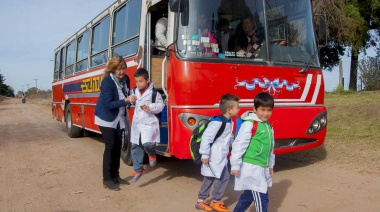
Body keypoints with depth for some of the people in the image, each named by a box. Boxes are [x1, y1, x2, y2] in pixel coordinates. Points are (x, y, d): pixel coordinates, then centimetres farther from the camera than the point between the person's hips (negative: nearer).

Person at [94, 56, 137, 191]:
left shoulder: (125, 79, -3)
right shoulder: (107, 81, -22)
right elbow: (108, 104, -25)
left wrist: (131, 98, -13)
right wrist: (126, 101, -31)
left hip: (119, 118, 7)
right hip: (106, 118, -7)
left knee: (118, 146, 9)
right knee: (110, 146, -8)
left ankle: (115, 176, 21)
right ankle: (107, 180, 2)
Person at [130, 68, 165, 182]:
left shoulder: (154, 92, -10)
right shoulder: (134, 91, 5)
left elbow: (160, 105, -5)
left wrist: (150, 107, -20)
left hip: (149, 122, -5)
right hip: (137, 123, 6)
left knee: (147, 143, -25)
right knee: (136, 146, 10)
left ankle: (152, 154, 12)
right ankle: (138, 169, 26)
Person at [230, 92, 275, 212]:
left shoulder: (268, 126, 12)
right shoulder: (249, 124, -15)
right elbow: (239, 144, -17)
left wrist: (270, 166, 24)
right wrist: (235, 165, -17)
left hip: (262, 168, 9)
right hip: (251, 168, -9)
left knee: (249, 195, 19)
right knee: (262, 198, -5)